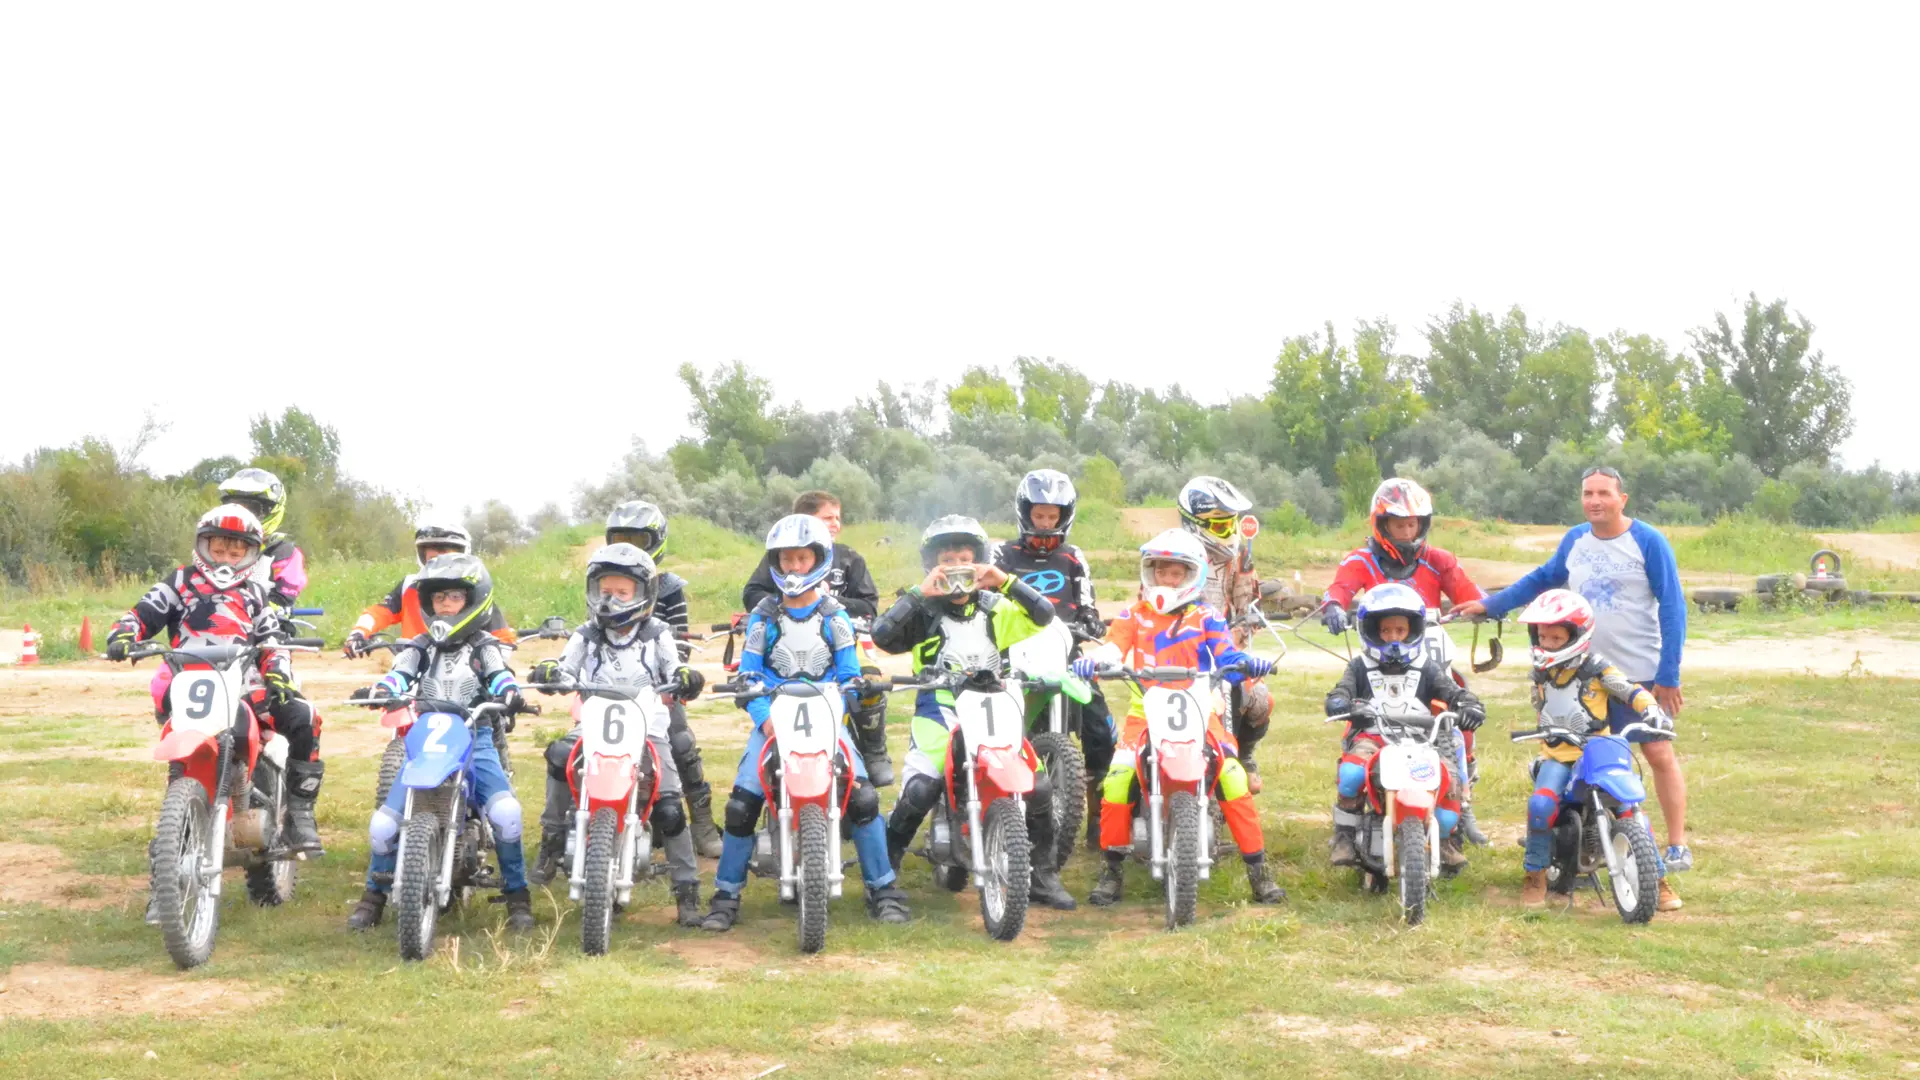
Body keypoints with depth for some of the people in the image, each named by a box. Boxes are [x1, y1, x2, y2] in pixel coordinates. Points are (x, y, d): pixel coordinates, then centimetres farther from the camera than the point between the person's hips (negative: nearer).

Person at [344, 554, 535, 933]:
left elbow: (501, 675, -6)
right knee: (384, 822, -10)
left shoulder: (484, 647, 11)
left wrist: (510, 693, -29)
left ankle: (517, 896, -11)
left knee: (506, 811, -27)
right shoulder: (420, 648, 16)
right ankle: (374, 896, 14)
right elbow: (399, 675, 0)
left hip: (475, 741, -2)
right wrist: (379, 690, -23)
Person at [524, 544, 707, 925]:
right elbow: (566, 671, 1)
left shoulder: (657, 635, 8)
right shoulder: (586, 636, 11)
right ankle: (553, 837, -16)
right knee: (560, 755, -32)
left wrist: (685, 680, -23)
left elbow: (675, 672, 0)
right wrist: (547, 673, -20)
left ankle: (687, 890, -3)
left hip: (647, 727, -1)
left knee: (669, 808, -12)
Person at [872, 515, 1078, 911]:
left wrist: (1006, 582, -10)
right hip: (938, 712, -3)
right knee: (919, 790, -25)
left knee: (1038, 785, -13)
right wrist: (919, 593, -16)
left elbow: (1043, 615, 0)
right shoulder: (922, 610, 3)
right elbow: (882, 636, -14)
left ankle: (1044, 877, 3)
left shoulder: (993, 609, 13)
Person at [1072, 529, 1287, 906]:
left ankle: (1257, 867, -8)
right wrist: (1093, 660, -28)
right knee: (1118, 775, -20)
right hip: (1146, 711, 1)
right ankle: (1113, 868, -4)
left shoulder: (1206, 619, 9)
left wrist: (1248, 663, -26)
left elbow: (1226, 657, -3)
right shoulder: (1134, 616, 12)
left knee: (1232, 775, -19)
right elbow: (1114, 646, -5)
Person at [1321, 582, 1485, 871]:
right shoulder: (1360, 667, 10)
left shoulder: (1428, 668, 13)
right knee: (1351, 773, -34)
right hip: (1372, 736, -1)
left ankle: (1445, 838, 7)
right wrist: (1349, 706, -30)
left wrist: (1469, 706, -24)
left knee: (1450, 780, -22)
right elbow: (1336, 697, -4)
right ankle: (1344, 837, -15)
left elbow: (1454, 692, 0)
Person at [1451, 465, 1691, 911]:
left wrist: (1668, 674, -12)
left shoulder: (1648, 542, -7)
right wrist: (1490, 604, 18)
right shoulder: (1576, 540, 7)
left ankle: (1676, 846, -2)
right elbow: (1544, 579, 23)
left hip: (1642, 671, -5)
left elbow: (1672, 606, -8)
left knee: (1659, 753, -8)